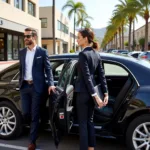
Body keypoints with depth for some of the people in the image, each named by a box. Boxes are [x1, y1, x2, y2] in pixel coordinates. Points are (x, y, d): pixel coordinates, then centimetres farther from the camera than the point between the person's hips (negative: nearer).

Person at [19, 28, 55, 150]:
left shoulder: (42, 52, -2)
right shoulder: (22, 52, 11)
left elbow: (48, 69, -5)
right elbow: (21, 70, 16)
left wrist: (50, 84, -16)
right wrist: (20, 83, 11)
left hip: (37, 86, -4)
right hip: (25, 86, 4)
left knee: (35, 114, 2)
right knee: (25, 113, 4)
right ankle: (34, 125, 37)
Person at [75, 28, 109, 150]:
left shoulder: (83, 54, -15)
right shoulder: (96, 54, 9)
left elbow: (87, 77, -20)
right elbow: (101, 75, 7)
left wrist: (95, 95, -20)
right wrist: (106, 93, 7)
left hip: (84, 92, -8)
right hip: (92, 92, 8)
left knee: (83, 123, 3)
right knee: (90, 121, 17)